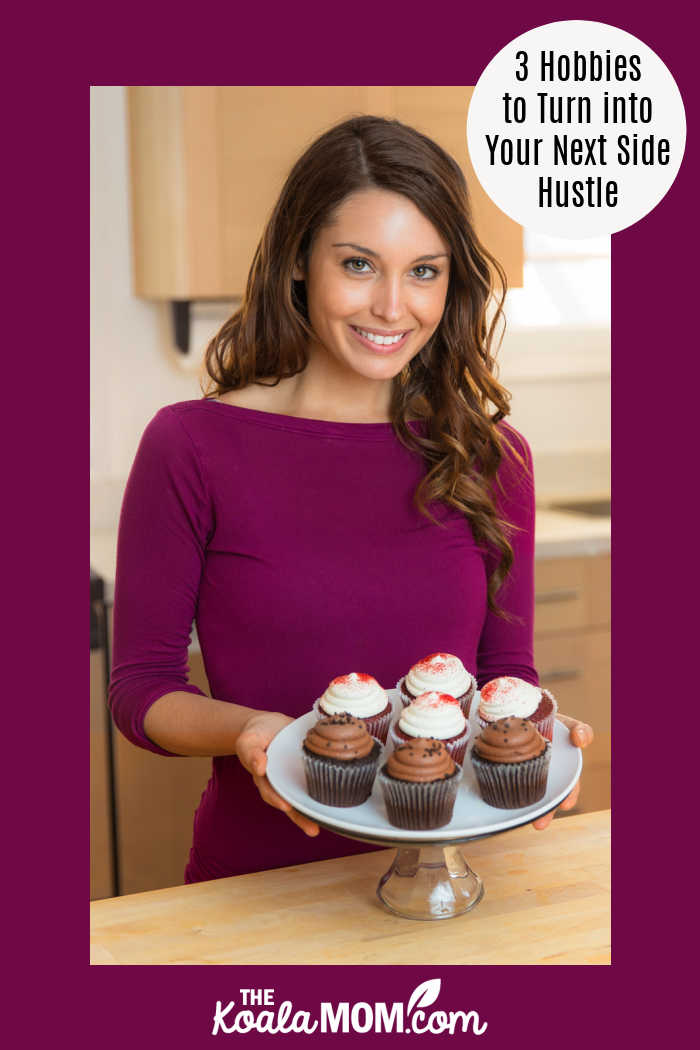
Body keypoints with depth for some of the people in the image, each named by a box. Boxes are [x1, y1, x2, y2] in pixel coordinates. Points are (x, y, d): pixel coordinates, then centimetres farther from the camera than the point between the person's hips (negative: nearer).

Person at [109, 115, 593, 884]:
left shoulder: (491, 457, 4)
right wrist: (246, 730, -19)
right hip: (259, 880, -3)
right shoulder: (192, 447, -5)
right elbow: (140, 686, -1)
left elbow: (506, 668, 10)